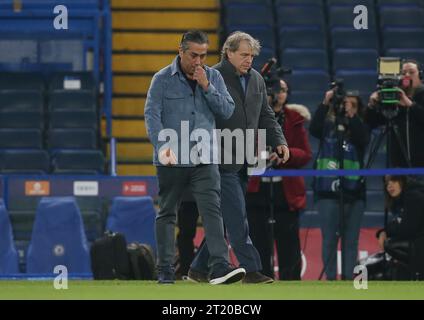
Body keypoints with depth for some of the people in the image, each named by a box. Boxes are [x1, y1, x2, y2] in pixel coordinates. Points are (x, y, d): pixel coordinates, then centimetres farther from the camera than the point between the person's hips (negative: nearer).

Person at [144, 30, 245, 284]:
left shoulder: (213, 77, 8)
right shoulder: (163, 79, -2)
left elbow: (227, 111, 2)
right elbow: (152, 115, -8)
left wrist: (206, 87, -10)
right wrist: (163, 144, -22)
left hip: (204, 160, 1)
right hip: (171, 160, -1)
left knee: (212, 210, -12)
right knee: (167, 214, 7)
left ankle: (220, 267, -21)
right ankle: (165, 270, 14)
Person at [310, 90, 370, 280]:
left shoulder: (359, 128, 10)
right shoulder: (328, 125, 8)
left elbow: (364, 139, -10)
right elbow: (314, 129, -11)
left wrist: (351, 115, -19)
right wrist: (325, 103, -19)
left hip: (353, 192, 1)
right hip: (328, 192, -1)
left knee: (351, 240, 1)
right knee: (329, 239, -3)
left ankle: (348, 279, 5)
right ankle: (330, 279, 1)